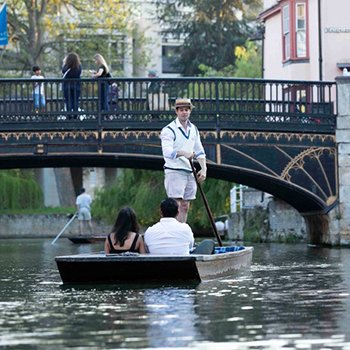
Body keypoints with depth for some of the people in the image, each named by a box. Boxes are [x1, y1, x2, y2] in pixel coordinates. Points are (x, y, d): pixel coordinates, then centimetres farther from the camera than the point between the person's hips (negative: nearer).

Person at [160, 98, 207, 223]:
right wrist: (183, 153, -39)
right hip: (174, 171, -7)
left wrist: (204, 168, 4)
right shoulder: (169, 130, -9)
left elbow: (199, 151, 19)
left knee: (185, 207, 7)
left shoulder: (193, 129, 13)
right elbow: (167, 152, -23)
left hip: (190, 172, 7)